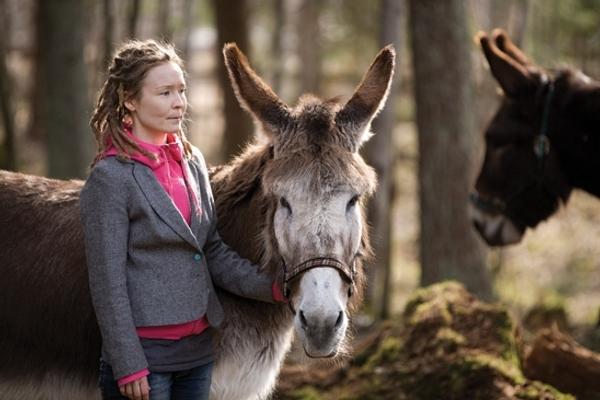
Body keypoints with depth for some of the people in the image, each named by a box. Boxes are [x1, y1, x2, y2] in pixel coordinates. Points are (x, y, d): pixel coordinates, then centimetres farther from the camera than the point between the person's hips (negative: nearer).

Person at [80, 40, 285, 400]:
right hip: (145, 352, -6)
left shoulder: (193, 161, 9)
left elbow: (214, 252, 12)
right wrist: (129, 367, -15)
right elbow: (108, 283, -13)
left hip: (198, 348, 7)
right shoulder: (111, 177, -11)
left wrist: (272, 288, -2)